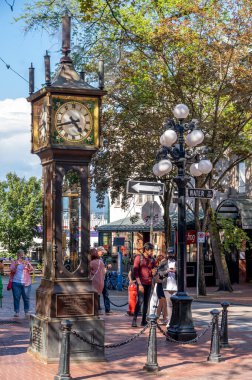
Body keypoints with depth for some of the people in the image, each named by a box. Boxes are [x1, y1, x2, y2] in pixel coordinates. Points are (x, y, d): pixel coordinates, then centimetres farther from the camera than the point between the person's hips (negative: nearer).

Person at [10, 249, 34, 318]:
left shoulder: (27, 262, 9)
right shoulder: (14, 262, 8)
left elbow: (31, 269, -5)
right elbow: (12, 270, -7)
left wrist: (28, 264, -24)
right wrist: (16, 265, -24)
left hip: (26, 283, 0)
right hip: (16, 283, 0)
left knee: (26, 298, 0)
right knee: (16, 297, -2)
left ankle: (26, 312, 6)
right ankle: (16, 312, 3)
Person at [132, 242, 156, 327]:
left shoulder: (152, 260, 13)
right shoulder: (139, 258, -2)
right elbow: (135, 272, -7)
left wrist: (153, 272, -1)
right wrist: (139, 284, -14)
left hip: (149, 283, 5)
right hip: (141, 283, -5)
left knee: (146, 302, 6)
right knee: (140, 301, -14)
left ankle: (144, 320, 11)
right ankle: (134, 320, -13)